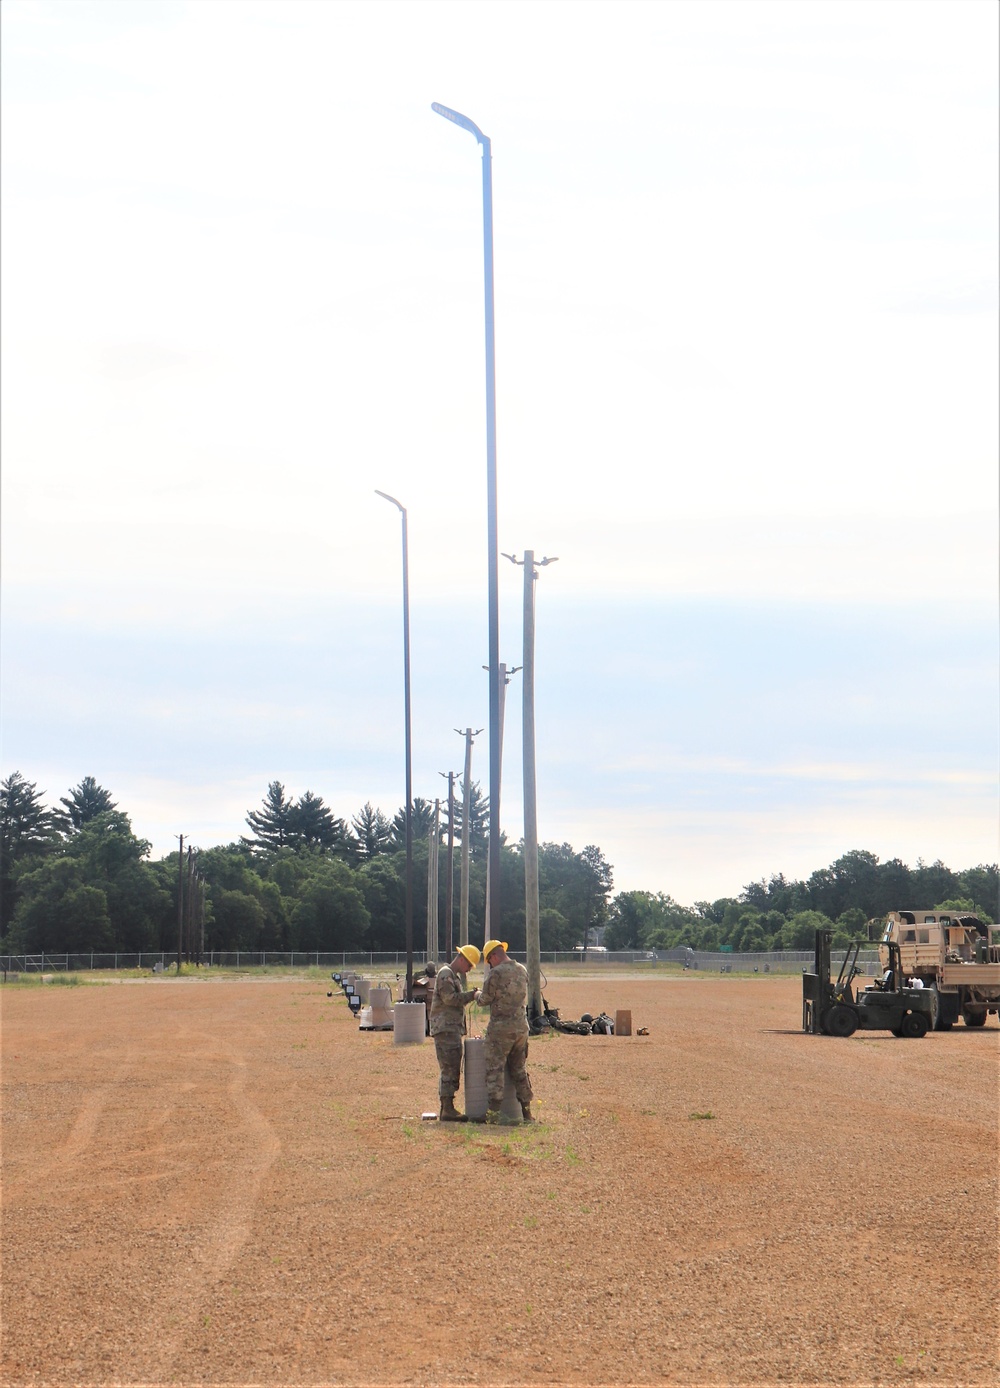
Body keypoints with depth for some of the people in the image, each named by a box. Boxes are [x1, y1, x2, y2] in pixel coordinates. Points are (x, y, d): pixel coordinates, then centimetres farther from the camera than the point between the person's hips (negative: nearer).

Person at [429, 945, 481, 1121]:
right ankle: (448, 1110, -13)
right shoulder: (445, 974, -9)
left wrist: (472, 995, 8)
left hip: (453, 1028, 11)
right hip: (445, 1027, -11)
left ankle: (447, 1108, 15)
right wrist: (472, 995, -15)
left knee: (451, 1070, 11)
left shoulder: (455, 976, 24)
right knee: (450, 1068, -12)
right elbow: (450, 998, -19)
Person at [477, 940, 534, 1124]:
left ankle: (493, 1112, -5)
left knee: (495, 1070, -1)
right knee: (519, 1070, 15)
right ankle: (526, 1111, 14)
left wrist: (479, 994, 16)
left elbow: (485, 1000, -7)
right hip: (521, 1026, 6)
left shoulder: (497, 973, -15)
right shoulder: (522, 970, 7)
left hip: (501, 1027, -6)